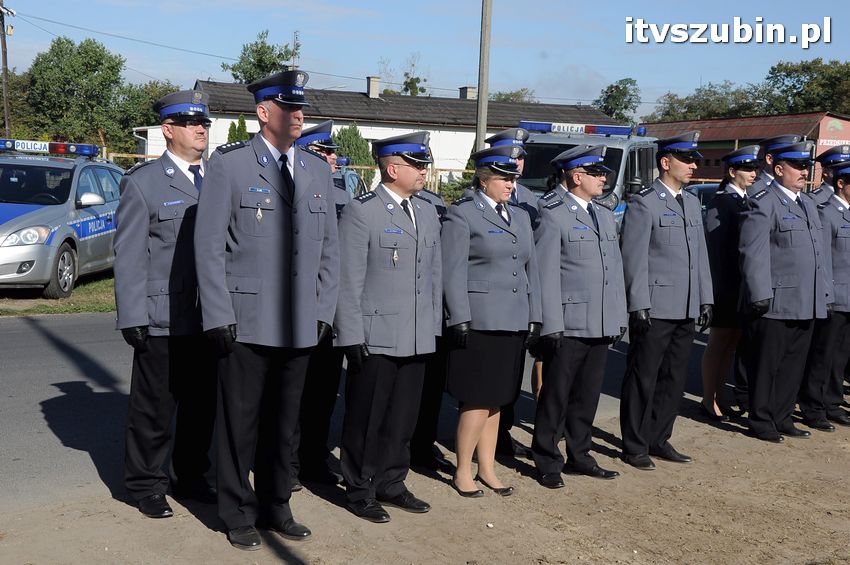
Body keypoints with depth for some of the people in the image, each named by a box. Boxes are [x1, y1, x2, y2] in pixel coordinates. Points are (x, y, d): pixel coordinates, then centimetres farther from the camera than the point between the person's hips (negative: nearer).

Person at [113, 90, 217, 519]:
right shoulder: (143, 181, -3)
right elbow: (129, 256, -6)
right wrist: (132, 318, -11)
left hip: (210, 318, 5)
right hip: (163, 320, -5)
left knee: (202, 406, 15)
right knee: (155, 410, 6)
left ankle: (190, 477, 32)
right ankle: (146, 485, 23)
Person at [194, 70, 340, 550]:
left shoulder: (318, 170, 10)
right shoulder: (229, 164, -4)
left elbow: (330, 247, 12)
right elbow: (209, 246, -6)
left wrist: (323, 312, 6)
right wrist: (219, 317, -10)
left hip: (300, 326, 4)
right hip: (246, 324, -4)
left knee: (284, 423, 15)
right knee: (241, 422, 7)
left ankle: (276, 507, 30)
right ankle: (239, 514, 24)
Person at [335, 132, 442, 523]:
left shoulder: (427, 213, 13)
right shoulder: (360, 212, -8)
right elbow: (349, 281, -11)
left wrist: (434, 326, 13)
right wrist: (352, 338, -13)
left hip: (416, 340, 6)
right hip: (374, 340, -6)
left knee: (402, 418, 15)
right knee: (365, 421, 6)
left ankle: (391, 484, 30)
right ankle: (360, 491, 21)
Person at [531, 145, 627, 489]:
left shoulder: (606, 217, 16)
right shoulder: (553, 216, -8)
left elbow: (616, 270, 16)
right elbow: (546, 275, -12)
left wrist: (619, 318, 12)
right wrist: (552, 326, -15)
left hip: (602, 327, 7)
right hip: (568, 327, -7)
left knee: (587, 396, 15)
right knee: (556, 396, 4)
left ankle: (578, 455, 28)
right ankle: (547, 461, 16)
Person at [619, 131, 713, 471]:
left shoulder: (692, 202, 15)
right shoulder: (643, 203, -9)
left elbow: (700, 254, 17)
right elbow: (634, 259, -13)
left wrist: (705, 299, 13)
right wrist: (639, 306, -16)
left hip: (686, 310, 8)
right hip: (655, 310, -7)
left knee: (673, 379, 14)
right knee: (643, 380, 2)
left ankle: (659, 440, 26)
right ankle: (635, 447, 13)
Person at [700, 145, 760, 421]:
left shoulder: (748, 201, 13)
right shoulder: (720, 202, -10)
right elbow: (715, 246, -15)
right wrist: (718, 285, -20)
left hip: (745, 284, 7)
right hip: (727, 284, -7)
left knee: (732, 341, 12)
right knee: (719, 342, 1)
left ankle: (719, 396, 22)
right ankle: (709, 401, 10)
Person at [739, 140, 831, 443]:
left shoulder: (808, 204, 18)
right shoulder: (763, 203, -8)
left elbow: (820, 253, 21)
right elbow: (753, 253, -15)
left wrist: (824, 293, 16)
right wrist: (760, 295, -19)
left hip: (806, 305, 8)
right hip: (775, 304, -8)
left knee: (793, 366, 13)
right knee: (765, 367, 3)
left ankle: (781, 418, 25)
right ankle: (761, 421, 14)